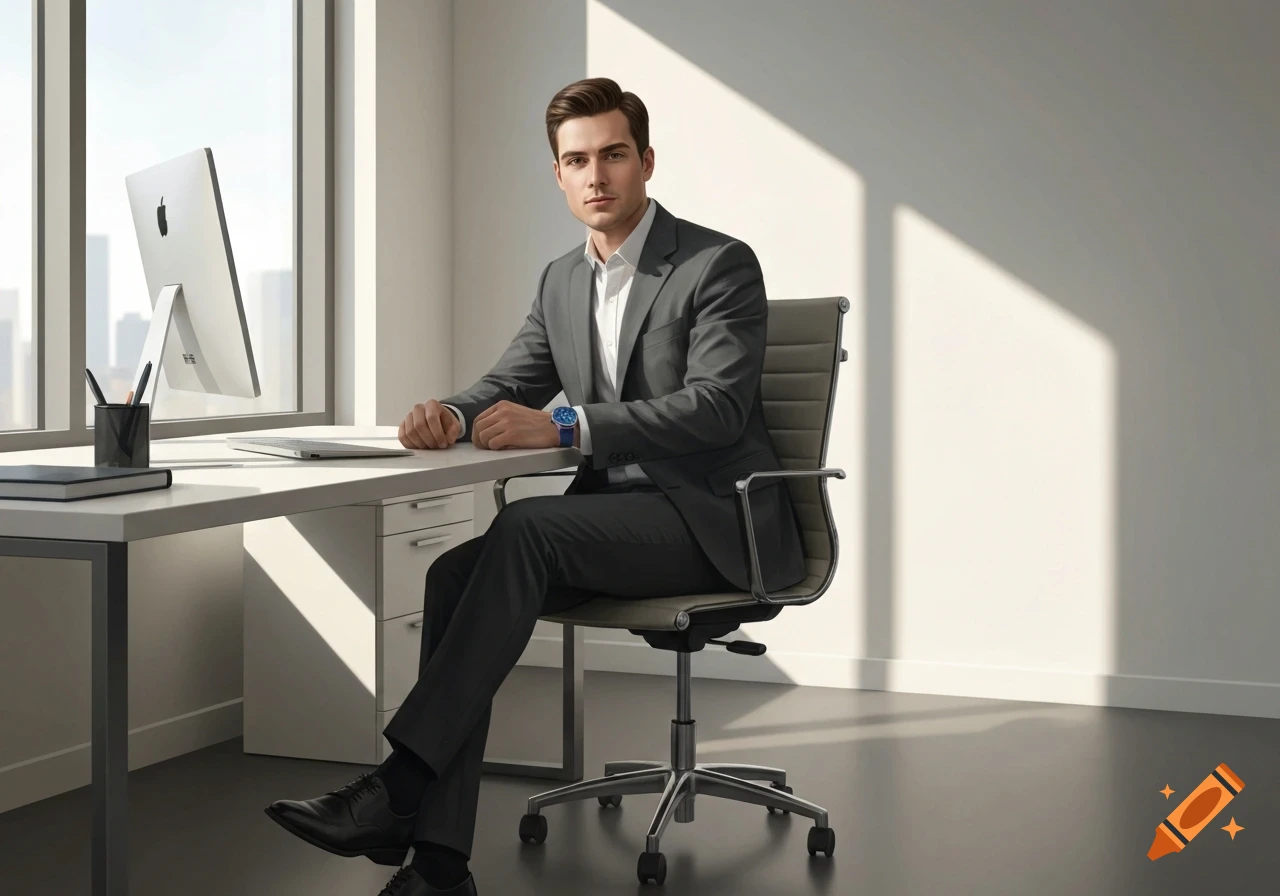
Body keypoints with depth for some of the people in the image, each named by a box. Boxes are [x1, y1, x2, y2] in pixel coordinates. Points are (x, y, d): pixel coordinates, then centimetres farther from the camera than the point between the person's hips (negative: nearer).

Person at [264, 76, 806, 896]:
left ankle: (401, 784, -30)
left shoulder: (721, 265, -8)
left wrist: (564, 426, -29)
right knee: (453, 576, -19)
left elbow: (715, 407, -20)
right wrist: (453, 415, -11)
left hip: (714, 518, -7)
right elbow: (509, 388, 14)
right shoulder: (561, 281, 15)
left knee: (524, 528, -30)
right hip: (613, 512, 7)